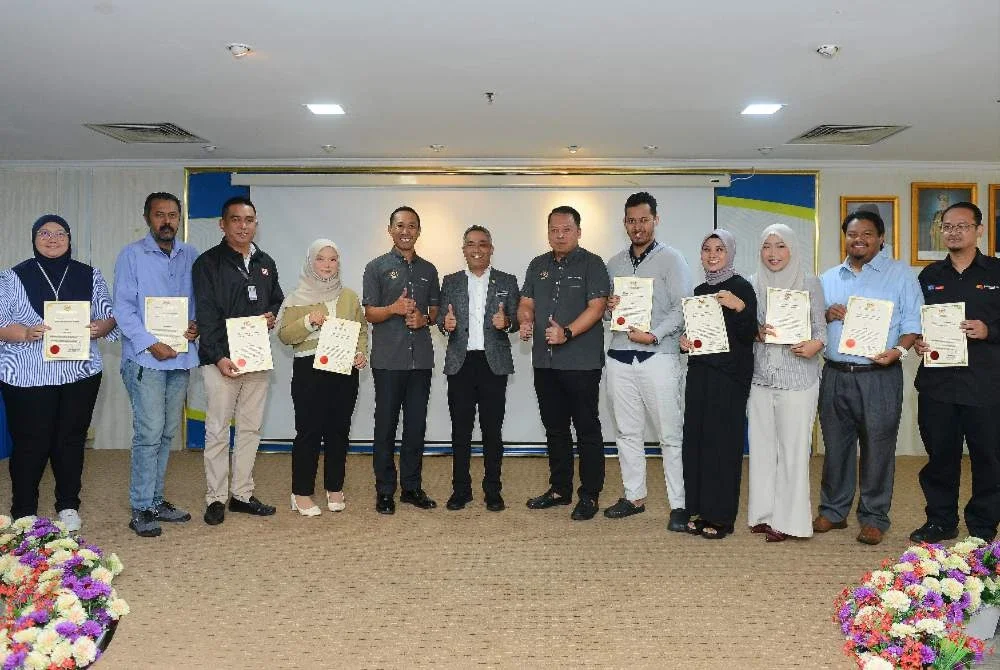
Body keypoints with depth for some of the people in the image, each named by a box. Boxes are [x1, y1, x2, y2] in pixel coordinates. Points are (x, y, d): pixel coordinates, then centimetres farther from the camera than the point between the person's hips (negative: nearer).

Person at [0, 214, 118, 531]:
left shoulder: (90, 276, 9)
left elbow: (110, 317, 10)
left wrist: (99, 327, -12)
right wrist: (27, 333, -21)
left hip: (80, 374, 2)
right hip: (27, 376, -2)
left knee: (71, 439, 10)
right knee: (30, 444, 2)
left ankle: (68, 506, 24)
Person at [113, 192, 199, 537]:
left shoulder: (190, 256, 10)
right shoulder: (132, 255, -2)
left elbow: (199, 299, 15)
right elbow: (123, 307, -7)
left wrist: (197, 325, -6)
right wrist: (150, 344, -16)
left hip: (180, 357, 5)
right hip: (145, 358, -5)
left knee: (167, 433, 11)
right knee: (149, 433, -6)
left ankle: (155, 500, 23)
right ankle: (141, 509, 5)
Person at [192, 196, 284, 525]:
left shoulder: (265, 263, 14)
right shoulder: (208, 263, -3)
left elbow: (277, 299, 25)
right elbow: (205, 314, -10)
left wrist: (271, 316, 1)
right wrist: (218, 356, -18)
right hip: (221, 359, -5)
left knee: (251, 428, 10)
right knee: (217, 430, 0)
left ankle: (242, 493, 20)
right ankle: (216, 498, 10)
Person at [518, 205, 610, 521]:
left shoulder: (592, 264, -3)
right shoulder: (538, 265, 15)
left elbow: (596, 307, -12)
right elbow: (526, 303, 14)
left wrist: (567, 333, -24)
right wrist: (525, 321, -8)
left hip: (582, 362, -6)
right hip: (545, 361, 6)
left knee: (587, 429, 0)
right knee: (555, 428, 14)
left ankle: (589, 495, 10)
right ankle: (560, 489, 27)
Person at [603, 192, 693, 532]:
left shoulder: (671, 259, -1)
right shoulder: (614, 263, 14)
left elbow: (683, 308, -9)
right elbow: (602, 309, 19)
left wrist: (653, 335, -18)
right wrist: (608, 308, -3)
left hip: (659, 356, -5)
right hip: (620, 358, 5)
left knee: (671, 434, -3)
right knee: (627, 432, 12)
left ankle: (678, 504, 5)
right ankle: (634, 497, 24)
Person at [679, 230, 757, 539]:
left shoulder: (742, 288, -4)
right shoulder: (699, 290, 14)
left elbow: (749, 335, -11)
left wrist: (740, 308, -26)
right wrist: (684, 340, 3)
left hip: (730, 375, -6)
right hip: (699, 372, 6)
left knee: (723, 441, -3)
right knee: (696, 438, 7)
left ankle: (721, 516, 7)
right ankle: (700, 510, 17)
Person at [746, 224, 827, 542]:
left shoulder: (810, 283, 2)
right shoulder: (753, 285, 10)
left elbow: (820, 327, 1)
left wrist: (814, 345, -20)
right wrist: (758, 333, -7)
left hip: (797, 377, -3)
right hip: (760, 376, 3)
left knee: (792, 448, -1)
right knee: (761, 445, 7)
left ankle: (788, 520, 10)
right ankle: (764, 514, 19)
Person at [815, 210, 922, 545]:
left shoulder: (900, 274, 4)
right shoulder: (828, 278, 14)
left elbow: (913, 322, -1)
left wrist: (899, 349, -18)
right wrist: (827, 315, -4)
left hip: (879, 376, -3)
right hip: (835, 375, 4)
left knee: (877, 448, 1)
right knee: (835, 445, 11)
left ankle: (874, 518, 14)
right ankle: (833, 510, 23)